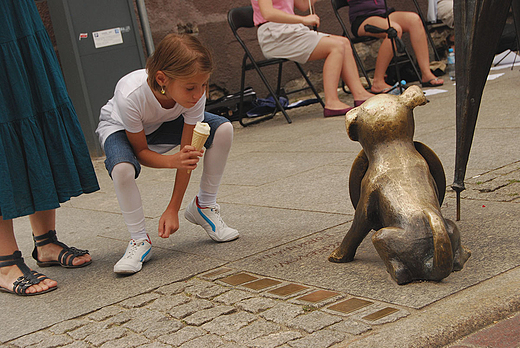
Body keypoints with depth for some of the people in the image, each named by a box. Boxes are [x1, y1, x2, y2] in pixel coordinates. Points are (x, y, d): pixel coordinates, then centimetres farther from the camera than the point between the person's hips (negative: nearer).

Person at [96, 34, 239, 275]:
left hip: (164, 124, 4)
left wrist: (172, 209, -21)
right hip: (119, 127, -4)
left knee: (223, 129, -18)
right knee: (122, 168, -38)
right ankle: (139, 240, -14)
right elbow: (141, 152, -25)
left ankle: (203, 207, 1)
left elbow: (187, 152, -22)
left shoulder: (194, 95, -32)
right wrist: (173, 161, -46)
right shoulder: (131, 96, -42)